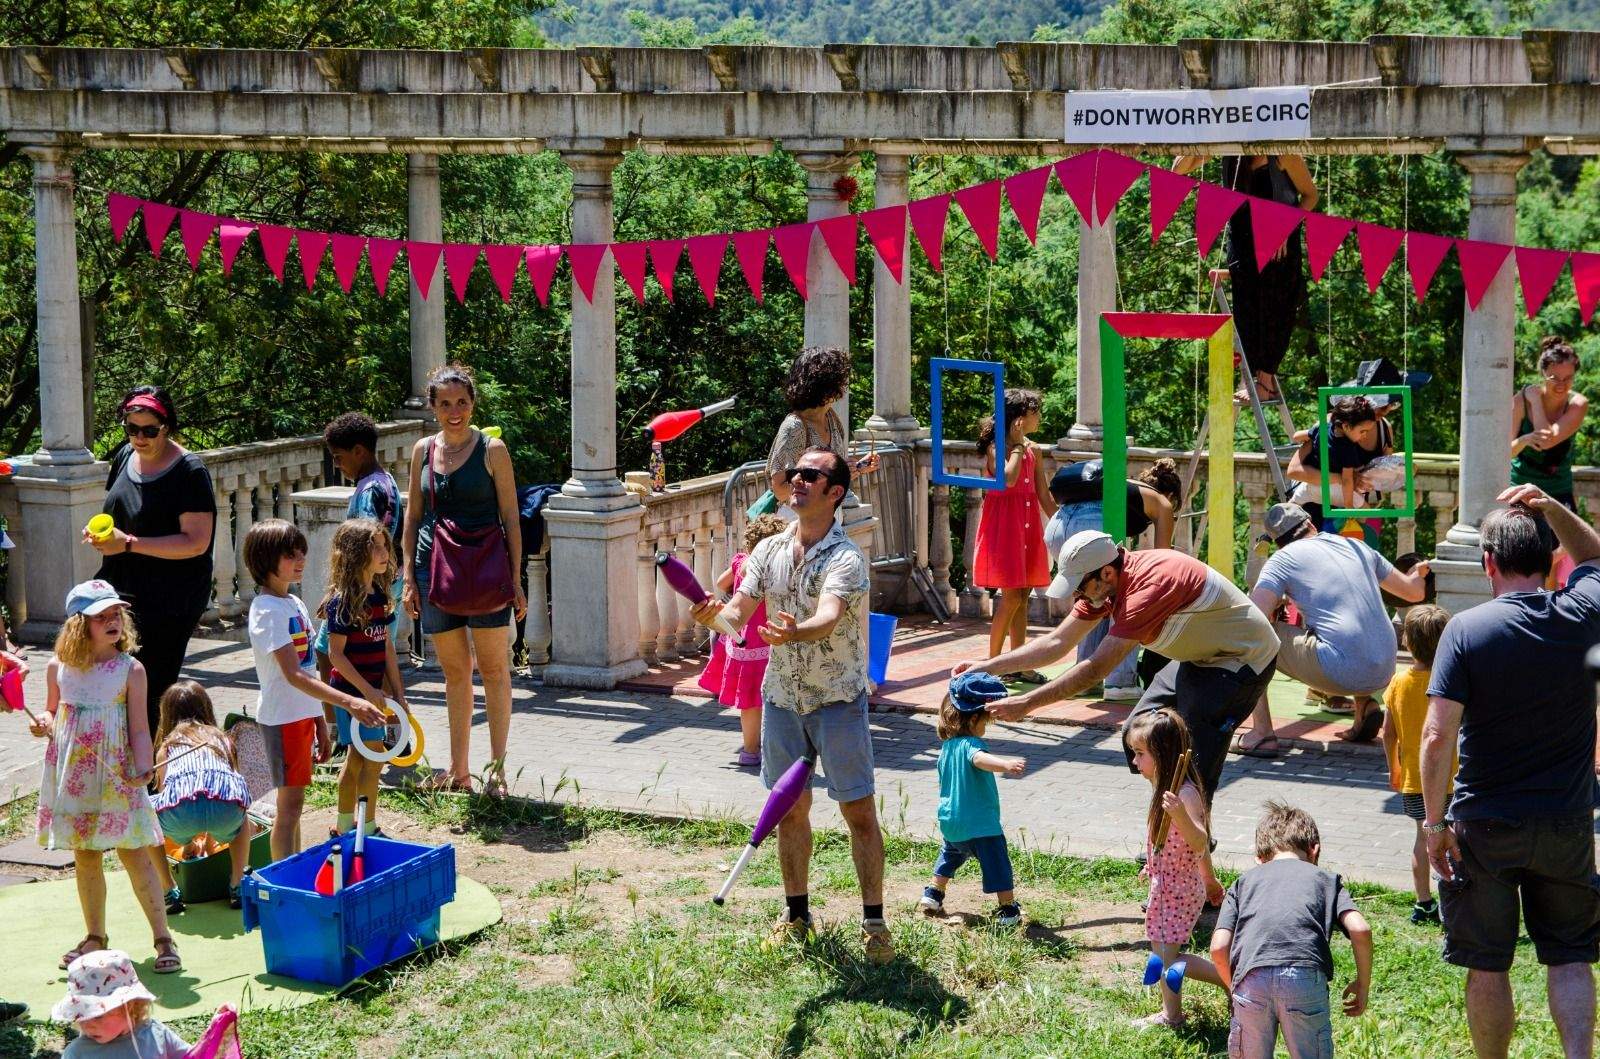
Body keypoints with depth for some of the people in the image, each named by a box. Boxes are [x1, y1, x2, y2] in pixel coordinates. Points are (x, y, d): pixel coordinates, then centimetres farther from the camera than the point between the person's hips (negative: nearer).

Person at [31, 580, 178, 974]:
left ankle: (163, 938, 1)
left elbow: (139, 727, -6)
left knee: (133, 853, -4)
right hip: (73, 775, 4)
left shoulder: (129, 669, -6)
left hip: (115, 775, -3)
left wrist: (142, 769, -20)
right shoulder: (59, 667, 3)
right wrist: (45, 725, -6)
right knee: (85, 857, 12)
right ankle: (95, 936, 26)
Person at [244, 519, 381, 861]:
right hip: (283, 717, -9)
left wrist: (321, 724, 18)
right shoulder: (268, 611, -17)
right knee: (290, 803, -5)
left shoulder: (294, 603, 11)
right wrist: (349, 703, -33)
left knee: (293, 801, 13)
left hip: (302, 714, 9)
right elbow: (293, 675, -25)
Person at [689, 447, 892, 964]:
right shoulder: (769, 550, 3)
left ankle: (874, 923, 9)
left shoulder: (846, 557, -16)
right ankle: (796, 915, 27)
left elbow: (830, 616, -34)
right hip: (782, 695, 5)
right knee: (790, 809, 13)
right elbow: (742, 606, -5)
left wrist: (795, 633, -55)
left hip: (838, 698, -5)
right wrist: (716, 613, -29)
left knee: (859, 813, -1)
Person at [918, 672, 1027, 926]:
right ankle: (1008, 910, 0)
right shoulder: (971, 745, -19)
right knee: (996, 863, -1)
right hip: (980, 824, -8)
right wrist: (1006, 764, -61)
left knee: (950, 856, 31)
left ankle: (932, 896, 35)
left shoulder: (947, 746, 8)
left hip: (950, 823, 9)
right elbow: (980, 759, -43)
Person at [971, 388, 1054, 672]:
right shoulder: (995, 447, -8)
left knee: (1023, 597, 8)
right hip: (1003, 524, -7)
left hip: (1028, 526, 7)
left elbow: (1044, 495, 15)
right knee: (1012, 597, -10)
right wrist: (1017, 444, -16)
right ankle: (993, 662, -2)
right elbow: (1009, 479, -27)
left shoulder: (1033, 449, 12)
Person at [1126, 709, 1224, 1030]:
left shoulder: (1184, 793, -24)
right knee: (1162, 953, 15)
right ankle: (1171, 1014, 25)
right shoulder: (1165, 788, 6)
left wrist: (1180, 815, -52)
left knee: (1169, 958, -7)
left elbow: (1200, 841, -34)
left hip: (1178, 888, -10)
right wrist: (1209, 877, 28)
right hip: (1165, 884, 10)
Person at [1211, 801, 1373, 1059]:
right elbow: (1360, 930, 7)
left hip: (1251, 979, 1)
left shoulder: (1244, 882, 27)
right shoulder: (1325, 878, 25)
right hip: (1306, 976, -1)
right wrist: (1363, 984, 20)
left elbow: (1219, 948, 14)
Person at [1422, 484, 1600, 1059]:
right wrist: (1552, 508, 9)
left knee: (1487, 966, 8)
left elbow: (1437, 737, -16)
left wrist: (1436, 821, -9)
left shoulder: (1466, 629, -12)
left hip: (1485, 825, -2)